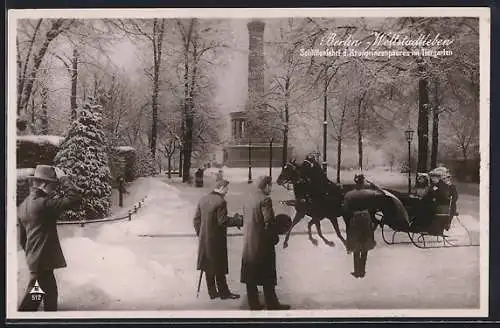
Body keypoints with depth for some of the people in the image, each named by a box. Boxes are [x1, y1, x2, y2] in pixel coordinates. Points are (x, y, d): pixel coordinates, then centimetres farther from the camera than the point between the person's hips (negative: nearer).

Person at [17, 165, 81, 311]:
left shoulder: (23, 205, 8)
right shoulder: (43, 203, -20)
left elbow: (22, 238, 15)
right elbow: (74, 198, -26)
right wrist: (63, 179, -16)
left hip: (34, 259, 9)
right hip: (42, 260, -9)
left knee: (50, 293, 19)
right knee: (32, 300, 0)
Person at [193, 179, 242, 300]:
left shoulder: (203, 199, 6)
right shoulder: (220, 201, -17)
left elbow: (196, 219, 9)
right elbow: (222, 221, -21)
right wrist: (238, 220, -13)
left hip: (204, 239, 7)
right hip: (216, 239, -7)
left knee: (208, 267, 13)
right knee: (219, 267, 3)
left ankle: (212, 292, 21)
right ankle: (223, 292, 12)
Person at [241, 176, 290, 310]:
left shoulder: (251, 198, 9)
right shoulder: (265, 199, -15)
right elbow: (269, 221, -17)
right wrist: (275, 237, -4)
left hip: (248, 242, 8)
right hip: (262, 243, -7)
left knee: (251, 275, 10)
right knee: (267, 276, 1)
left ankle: (253, 303, 16)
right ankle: (272, 304, 7)